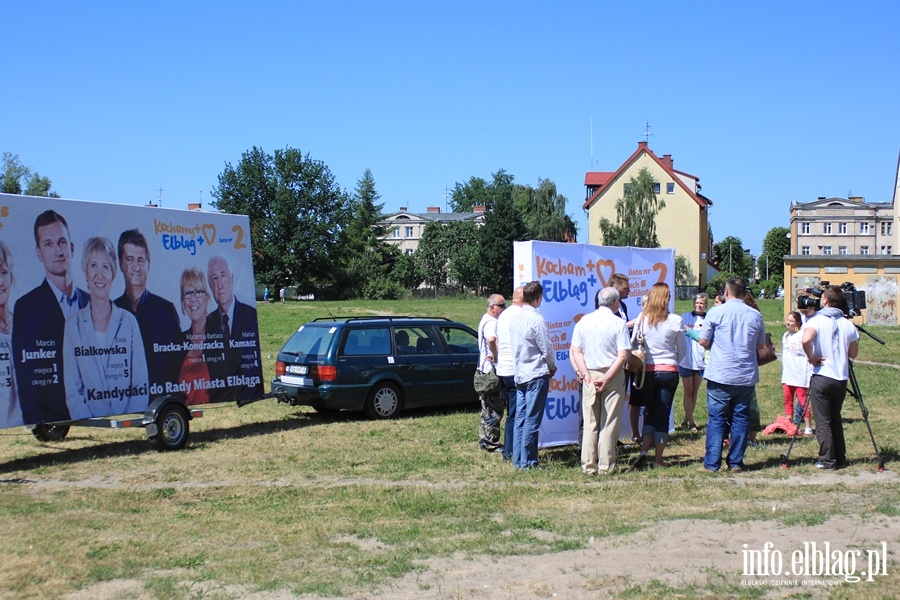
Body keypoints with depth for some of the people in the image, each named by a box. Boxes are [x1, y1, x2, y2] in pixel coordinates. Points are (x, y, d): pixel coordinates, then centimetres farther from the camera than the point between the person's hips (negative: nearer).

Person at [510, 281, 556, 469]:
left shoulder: (514, 319, 7)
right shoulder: (536, 320, -15)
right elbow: (546, 348, -12)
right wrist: (552, 367, 8)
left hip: (520, 374, 8)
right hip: (536, 374, -8)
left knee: (520, 418, 10)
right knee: (532, 420, -4)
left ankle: (518, 459, 14)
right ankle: (527, 461, -2)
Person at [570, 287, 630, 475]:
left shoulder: (584, 321, 4)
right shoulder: (619, 324, -7)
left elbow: (575, 350, 1)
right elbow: (623, 356, -13)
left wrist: (586, 374, -4)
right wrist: (606, 378, -11)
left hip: (589, 376, 3)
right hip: (613, 376, -3)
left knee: (589, 424, 7)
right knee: (609, 424, 3)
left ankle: (589, 466, 8)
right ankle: (606, 466, 4)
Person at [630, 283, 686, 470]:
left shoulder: (642, 320, -5)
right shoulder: (676, 321, -8)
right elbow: (683, 350, 1)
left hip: (647, 371, 2)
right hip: (669, 371, -1)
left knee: (650, 412, 15)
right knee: (663, 414, 5)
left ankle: (644, 451, -3)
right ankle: (658, 459, 8)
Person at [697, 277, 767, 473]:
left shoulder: (716, 312, -6)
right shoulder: (755, 315, 3)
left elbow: (703, 341, -2)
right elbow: (761, 345, 12)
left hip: (720, 376, -2)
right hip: (746, 376, 3)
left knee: (716, 418, 2)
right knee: (741, 418, 9)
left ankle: (712, 463, 1)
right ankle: (736, 462, 11)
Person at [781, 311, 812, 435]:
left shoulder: (802, 335, -10)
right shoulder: (785, 335, 12)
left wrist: (810, 374, -20)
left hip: (800, 375, -7)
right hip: (787, 375, 7)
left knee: (803, 401, -4)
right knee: (788, 400, 9)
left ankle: (808, 427, 1)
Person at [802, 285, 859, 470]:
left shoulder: (817, 321, -8)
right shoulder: (848, 324, 5)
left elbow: (806, 340, -28)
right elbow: (853, 353, 12)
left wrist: (812, 358, -13)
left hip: (821, 377, -4)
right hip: (841, 378, 5)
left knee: (823, 422, 2)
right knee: (836, 420, 17)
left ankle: (827, 460, 2)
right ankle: (840, 459, 18)